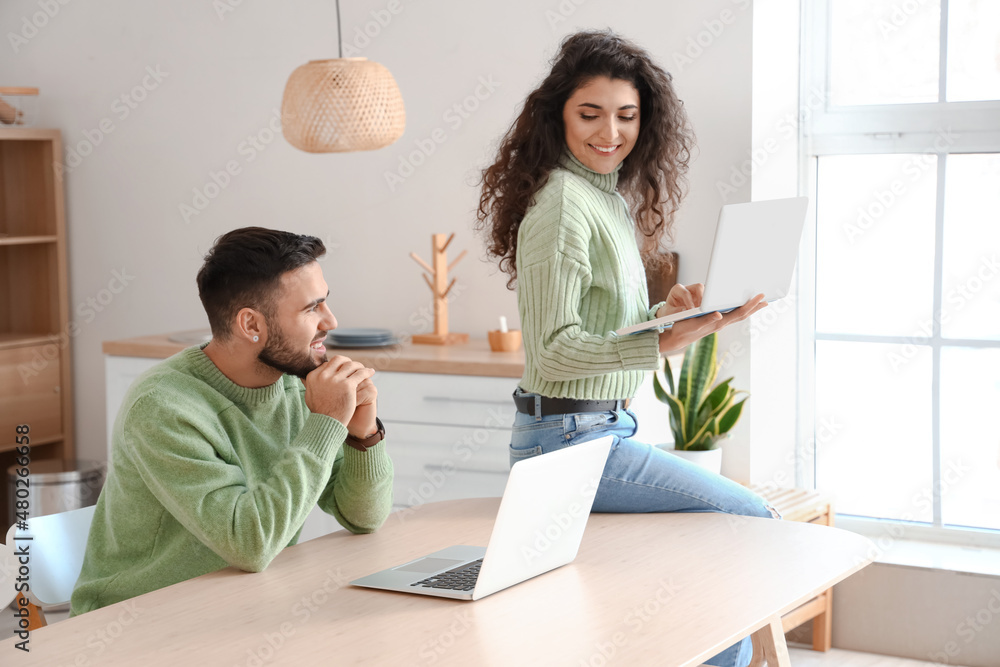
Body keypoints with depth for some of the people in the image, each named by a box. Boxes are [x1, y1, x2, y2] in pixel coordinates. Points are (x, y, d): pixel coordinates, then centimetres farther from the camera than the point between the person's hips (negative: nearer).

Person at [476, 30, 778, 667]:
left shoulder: (611, 198, 13)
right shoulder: (563, 203, -16)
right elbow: (555, 349, -21)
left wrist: (668, 311, 2)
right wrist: (666, 342, -31)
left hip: (605, 429, 9)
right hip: (570, 438, -9)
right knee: (749, 520, -7)